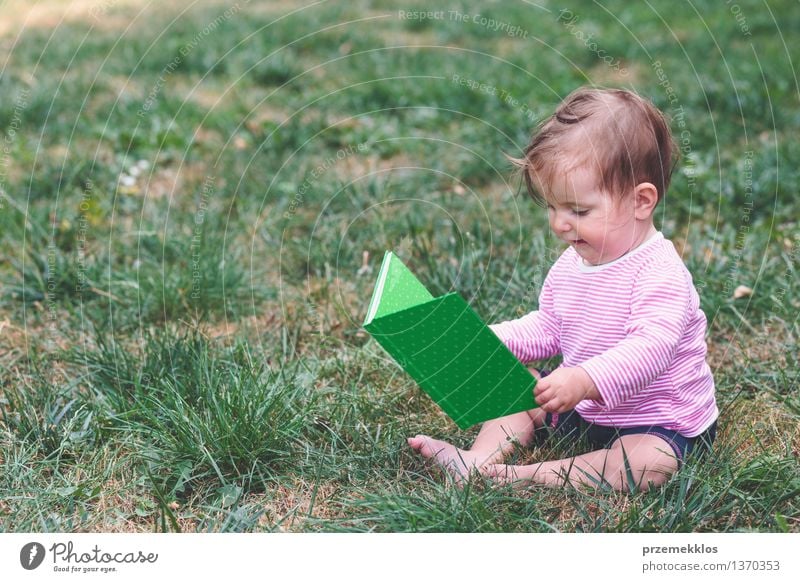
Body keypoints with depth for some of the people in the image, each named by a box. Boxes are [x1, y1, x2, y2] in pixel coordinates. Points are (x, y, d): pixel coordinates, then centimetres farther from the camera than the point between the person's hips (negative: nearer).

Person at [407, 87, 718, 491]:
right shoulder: (571, 265, 1)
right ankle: (480, 458, -12)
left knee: (649, 462, -34)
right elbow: (547, 328, 11)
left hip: (659, 424, -8)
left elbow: (651, 347, -38)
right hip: (584, 409, 8)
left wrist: (585, 380, -51)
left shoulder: (659, 274, -26)